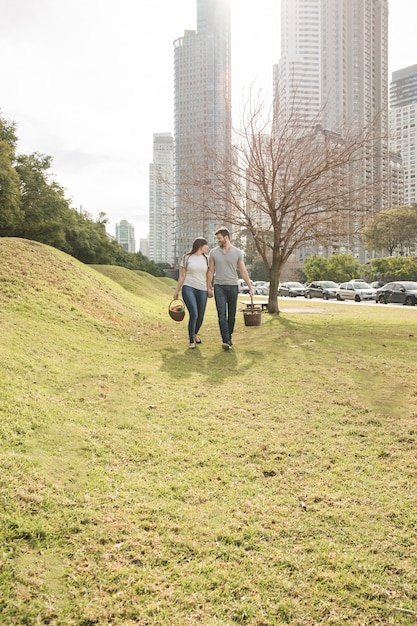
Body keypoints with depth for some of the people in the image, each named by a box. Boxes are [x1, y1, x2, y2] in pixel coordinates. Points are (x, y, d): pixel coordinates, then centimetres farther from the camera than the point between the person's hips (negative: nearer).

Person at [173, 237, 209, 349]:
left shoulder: (206, 258, 9)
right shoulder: (187, 257, 1)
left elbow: (207, 276, 13)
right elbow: (182, 276, 5)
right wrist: (176, 291, 6)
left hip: (202, 290, 4)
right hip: (188, 288, -4)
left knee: (200, 317, 9)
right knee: (194, 314, -18)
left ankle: (195, 333, 41)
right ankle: (191, 341, -2)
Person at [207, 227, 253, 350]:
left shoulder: (237, 252, 1)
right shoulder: (213, 252, 3)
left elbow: (243, 271, 3)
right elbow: (210, 271, 7)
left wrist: (250, 288, 0)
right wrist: (208, 287, 3)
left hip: (233, 287, 1)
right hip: (219, 287, -1)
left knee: (232, 315, 7)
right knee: (222, 314, -12)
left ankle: (229, 337, 22)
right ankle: (226, 340, -16)